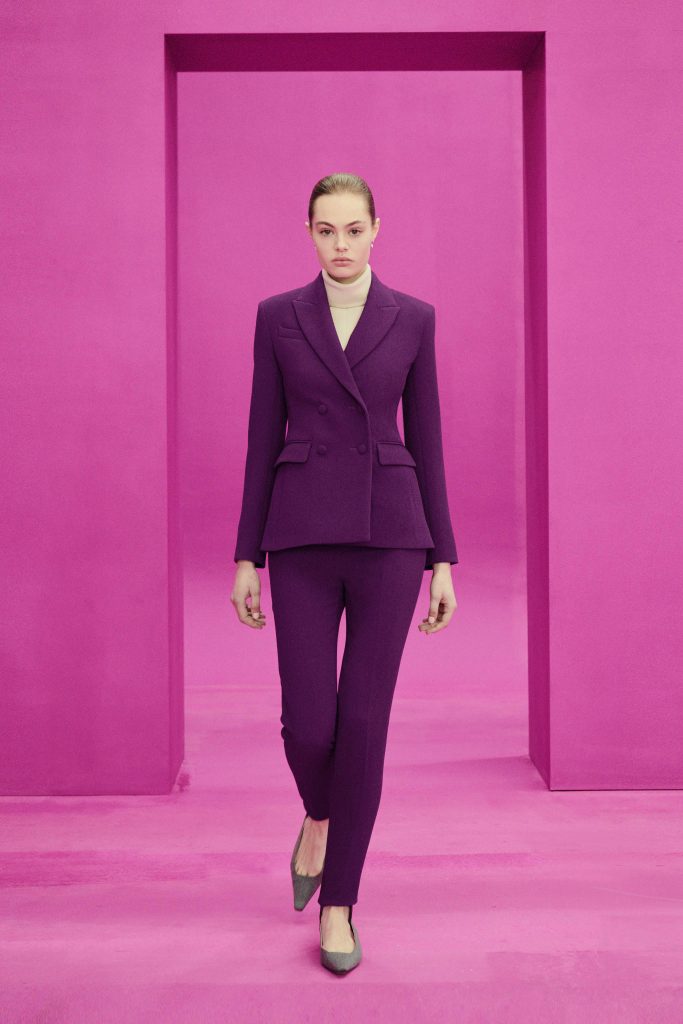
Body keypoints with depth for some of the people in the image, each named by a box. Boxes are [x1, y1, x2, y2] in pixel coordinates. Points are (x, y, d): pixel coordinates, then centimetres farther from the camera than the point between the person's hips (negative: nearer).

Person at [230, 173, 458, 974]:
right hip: (305, 537, 0)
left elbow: (425, 441, 7)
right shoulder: (277, 317, 7)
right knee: (308, 725, -4)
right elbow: (263, 440, 6)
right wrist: (247, 557, 3)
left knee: (364, 723, -2)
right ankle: (319, 815, 33)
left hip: (388, 534, 0)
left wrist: (443, 559, 3)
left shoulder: (413, 319, 7)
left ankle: (338, 905, 14)